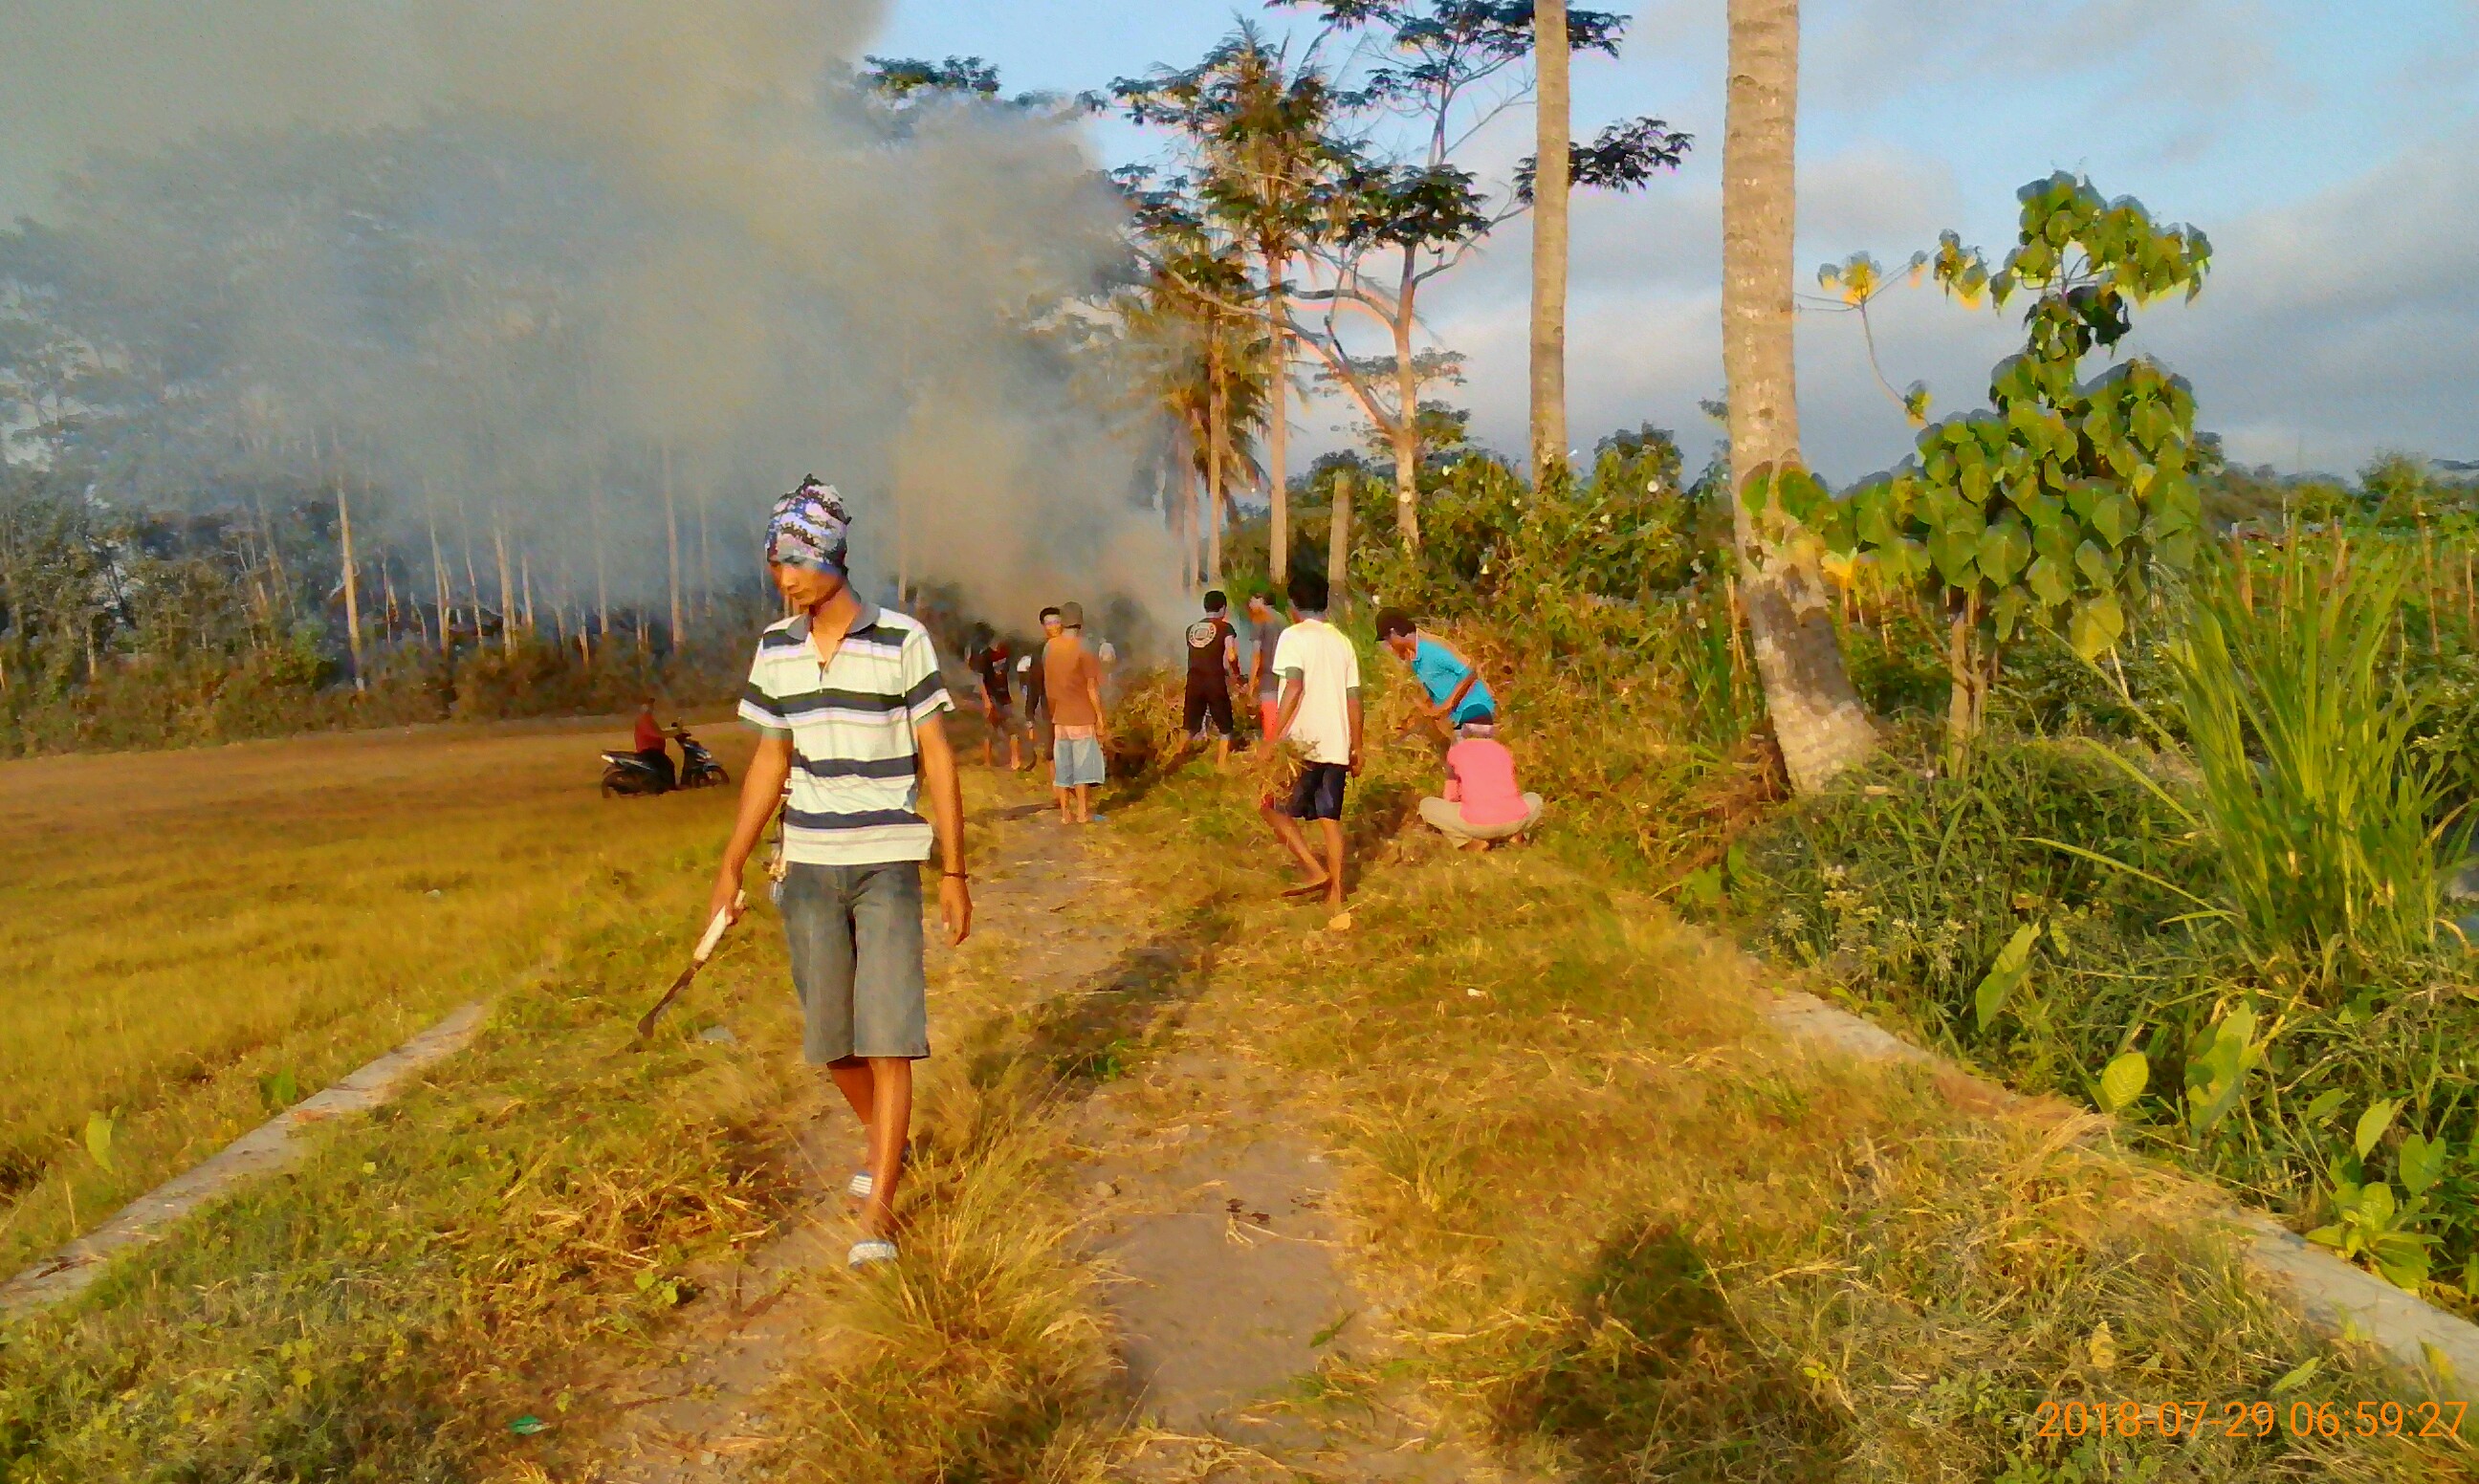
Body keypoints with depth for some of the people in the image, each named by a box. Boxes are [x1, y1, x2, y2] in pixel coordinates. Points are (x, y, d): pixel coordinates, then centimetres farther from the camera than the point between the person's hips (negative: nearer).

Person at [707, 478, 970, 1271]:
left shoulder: (901, 641, -7)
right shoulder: (774, 649, 6)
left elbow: (936, 758, -4)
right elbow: (769, 762, 13)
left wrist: (954, 871, -5)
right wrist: (732, 867, 11)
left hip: (887, 864, -4)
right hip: (807, 867, 4)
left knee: (887, 1034, -6)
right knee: (828, 1037, 10)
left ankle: (879, 1206, 4)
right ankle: (885, 1140, 38)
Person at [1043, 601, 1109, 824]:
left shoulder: (1049, 648, 2)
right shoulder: (1083, 648, -12)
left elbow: (1047, 685, 7)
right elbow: (1092, 688, -13)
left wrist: (1053, 712, 16)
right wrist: (1101, 718, -7)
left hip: (1059, 717, 4)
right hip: (1082, 717, -4)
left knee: (1061, 765, 8)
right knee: (1082, 764, 3)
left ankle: (1065, 813, 11)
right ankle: (1082, 812, 6)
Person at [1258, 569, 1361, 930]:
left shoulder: (1294, 636, -5)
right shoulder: (1342, 642, 13)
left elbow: (1294, 687, -18)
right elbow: (1353, 700, 12)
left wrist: (1275, 738, -19)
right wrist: (1356, 747, 19)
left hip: (1302, 744, -6)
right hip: (1336, 746, 6)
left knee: (1273, 807, 9)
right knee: (1330, 820, 10)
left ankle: (1316, 870, -4)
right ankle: (1335, 900, 8)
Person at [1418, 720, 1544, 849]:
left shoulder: (1456, 751, 15)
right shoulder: (1503, 751, 21)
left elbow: (1450, 797, 24)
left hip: (1476, 823, -4)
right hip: (1513, 822, 4)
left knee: (1426, 805, 19)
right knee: (1535, 800, 36)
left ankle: (1473, 843, 3)